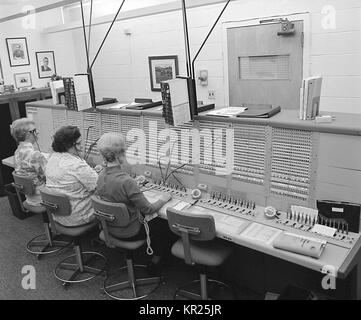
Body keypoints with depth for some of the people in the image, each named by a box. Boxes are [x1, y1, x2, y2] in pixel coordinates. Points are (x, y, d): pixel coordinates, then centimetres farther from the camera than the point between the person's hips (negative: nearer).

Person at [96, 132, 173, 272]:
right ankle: (155, 261, 28)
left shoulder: (101, 176, -10)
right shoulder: (126, 181, -33)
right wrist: (163, 200, -7)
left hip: (110, 228, 7)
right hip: (129, 232, -7)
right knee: (163, 223, 15)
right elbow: (148, 209, -24)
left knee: (149, 218, 28)